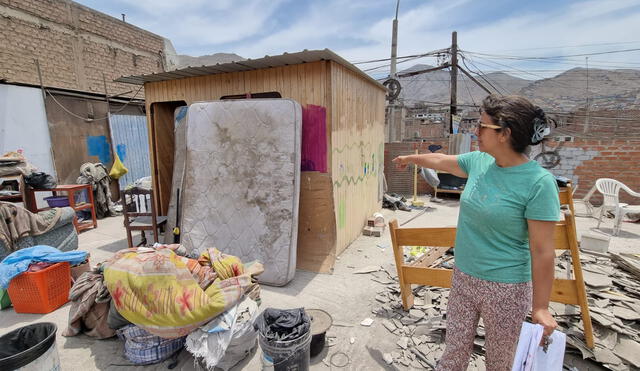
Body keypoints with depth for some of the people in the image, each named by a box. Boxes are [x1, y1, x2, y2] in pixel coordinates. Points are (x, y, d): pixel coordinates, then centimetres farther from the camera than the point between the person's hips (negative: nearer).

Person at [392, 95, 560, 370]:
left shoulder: (538, 182, -20)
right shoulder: (479, 162, -3)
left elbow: (542, 252, -17)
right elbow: (440, 160, 16)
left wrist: (540, 307, -12)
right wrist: (409, 158, 31)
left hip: (505, 289, -5)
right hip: (463, 279, 5)